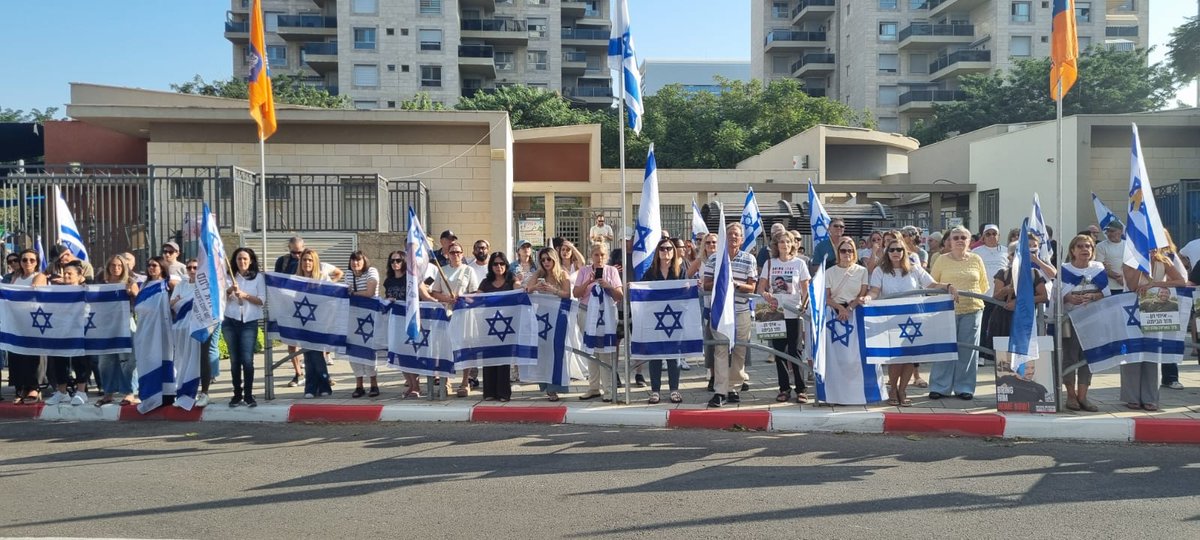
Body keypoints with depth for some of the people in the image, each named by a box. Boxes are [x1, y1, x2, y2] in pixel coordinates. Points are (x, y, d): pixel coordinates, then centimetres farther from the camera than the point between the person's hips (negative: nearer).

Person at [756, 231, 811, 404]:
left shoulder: (799, 263, 4)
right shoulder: (769, 263, 8)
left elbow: (806, 290, 3)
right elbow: (761, 288, 10)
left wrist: (805, 305, -13)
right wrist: (767, 296, -11)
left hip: (794, 313, -2)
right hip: (775, 312, 2)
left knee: (794, 351, -5)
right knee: (779, 351, 6)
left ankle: (801, 389, 4)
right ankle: (784, 388, 15)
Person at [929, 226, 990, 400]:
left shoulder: (976, 259, 9)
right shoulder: (942, 260, 3)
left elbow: (984, 285, 17)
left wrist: (975, 299, 8)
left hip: (972, 310, 2)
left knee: (967, 350, 4)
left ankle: (964, 388, 13)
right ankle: (940, 387, 7)